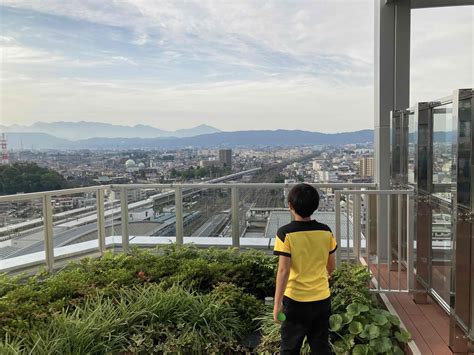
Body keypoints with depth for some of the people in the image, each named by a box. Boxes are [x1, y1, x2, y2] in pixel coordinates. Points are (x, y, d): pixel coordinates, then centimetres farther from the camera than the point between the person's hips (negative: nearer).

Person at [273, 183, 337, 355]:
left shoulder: (285, 233, -16)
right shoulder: (326, 231, -4)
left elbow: (283, 271, -18)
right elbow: (331, 265, 7)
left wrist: (277, 303, -11)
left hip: (296, 300, -3)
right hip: (322, 299, 4)